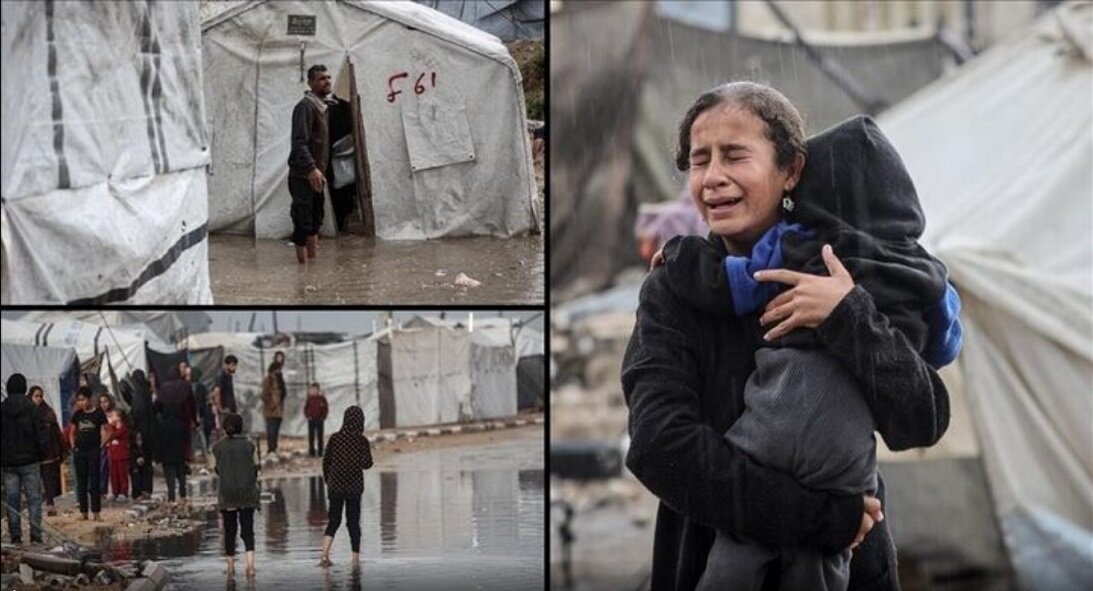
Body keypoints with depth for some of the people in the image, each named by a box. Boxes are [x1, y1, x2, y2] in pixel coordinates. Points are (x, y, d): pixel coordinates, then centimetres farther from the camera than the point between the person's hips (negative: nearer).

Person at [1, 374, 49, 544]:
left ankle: (15, 536, 5)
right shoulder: (31, 409, -7)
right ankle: (35, 535, -4)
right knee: (34, 498, 2)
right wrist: (44, 453, 2)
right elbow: (41, 433, -9)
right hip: (29, 460, -2)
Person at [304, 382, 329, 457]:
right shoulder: (310, 399, 1)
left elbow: (326, 408, 0)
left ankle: (320, 452, 9)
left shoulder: (322, 398, -3)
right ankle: (311, 452, 11)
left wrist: (323, 417, -8)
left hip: (319, 420, -2)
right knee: (311, 436, 5)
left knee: (320, 436, 3)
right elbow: (305, 408, 7)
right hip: (311, 420, 2)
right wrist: (307, 416, -5)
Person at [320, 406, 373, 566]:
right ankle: (356, 558, 12)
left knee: (333, 520, 9)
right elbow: (366, 463, -13)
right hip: (354, 486, -1)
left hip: (335, 485, 1)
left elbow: (326, 461, 2)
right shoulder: (362, 441, -9)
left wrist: (328, 480, 15)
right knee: (353, 521, 9)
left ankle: (325, 553, -9)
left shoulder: (334, 438, -3)